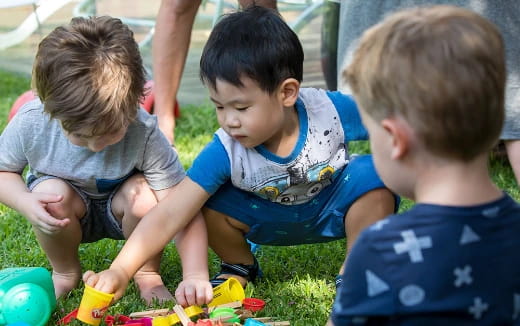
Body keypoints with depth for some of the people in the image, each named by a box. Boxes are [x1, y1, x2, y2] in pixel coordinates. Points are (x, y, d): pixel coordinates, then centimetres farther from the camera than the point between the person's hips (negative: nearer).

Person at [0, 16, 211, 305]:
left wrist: (196, 276, -44)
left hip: (120, 209, -1)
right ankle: (65, 273, 0)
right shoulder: (31, 123, -27)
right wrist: (26, 201, -31)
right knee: (51, 193, -32)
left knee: (143, 193, -34)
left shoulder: (144, 134, -33)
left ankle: (148, 273, -4)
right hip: (68, 214, 2)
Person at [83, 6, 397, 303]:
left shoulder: (332, 110, -30)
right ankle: (240, 267, 9)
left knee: (371, 176, -30)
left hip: (334, 208, 0)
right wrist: (120, 271, -38)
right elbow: (170, 213, -31)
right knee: (210, 203, -24)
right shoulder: (225, 153, -29)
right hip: (274, 219, 1)